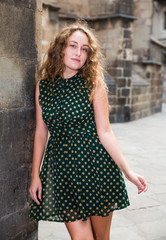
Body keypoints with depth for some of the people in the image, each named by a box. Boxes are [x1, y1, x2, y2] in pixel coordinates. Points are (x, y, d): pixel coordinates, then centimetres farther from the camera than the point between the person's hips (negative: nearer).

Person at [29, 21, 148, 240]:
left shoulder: (94, 84, -3)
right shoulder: (43, 86, 4)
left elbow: (105, 132, -4)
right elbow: (41, 133, 8)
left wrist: (128, 172, -9)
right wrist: (35, 175, 7)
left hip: (95, 166, -1)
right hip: (61, 170, 1)